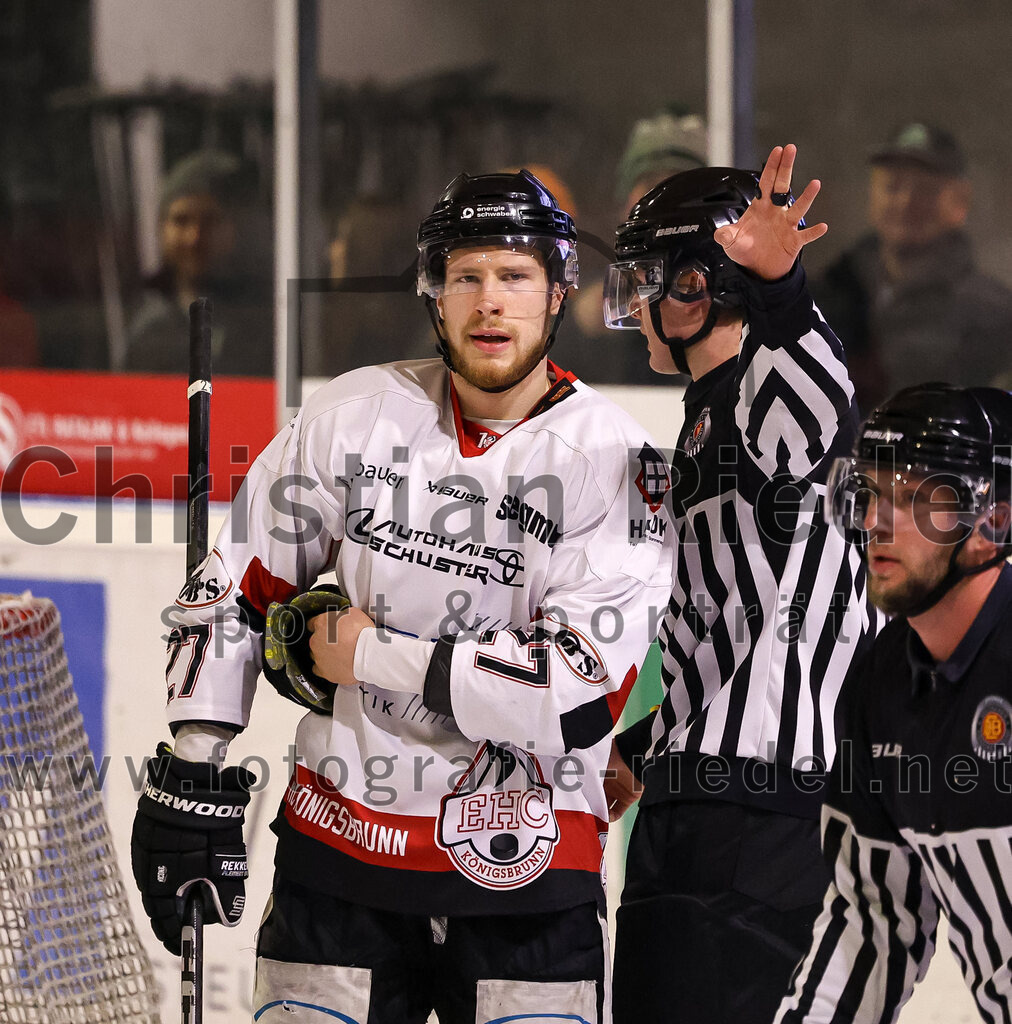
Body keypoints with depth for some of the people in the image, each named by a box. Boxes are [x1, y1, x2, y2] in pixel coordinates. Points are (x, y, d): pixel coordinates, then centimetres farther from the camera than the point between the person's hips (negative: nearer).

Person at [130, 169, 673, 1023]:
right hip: (340, 851, 2)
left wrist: (367, 655, -13)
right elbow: (237, 584, 9)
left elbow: (584, 693, -18)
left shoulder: (617, 462, -9)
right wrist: (192, 773, 2)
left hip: (524, 873, -2)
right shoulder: (355, 417, 1)